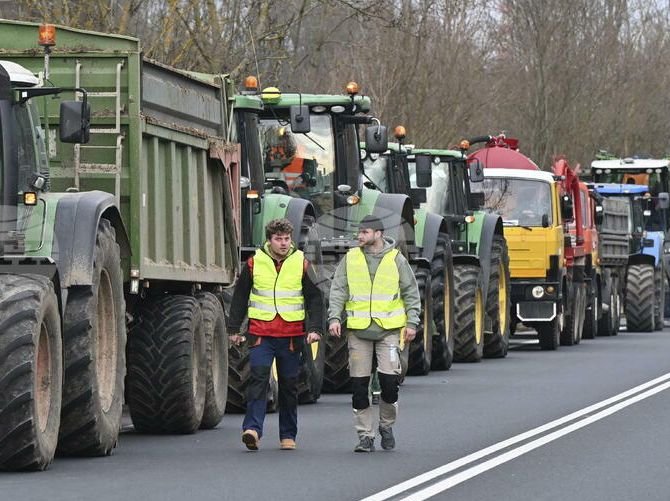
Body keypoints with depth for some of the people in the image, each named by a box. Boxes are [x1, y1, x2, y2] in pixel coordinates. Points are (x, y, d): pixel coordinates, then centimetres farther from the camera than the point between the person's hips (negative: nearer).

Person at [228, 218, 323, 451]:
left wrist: (314, 328, -5)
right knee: (258, 379, -15)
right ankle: (252, 429, -23)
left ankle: (288, 436, 17)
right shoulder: (254, 263, 3)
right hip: (261, 334, -1)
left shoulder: (301, 264, 3)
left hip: (291, 335, 1)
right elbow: (240, 297, 12)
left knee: (289, 386, 8)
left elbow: (314, 299, 6)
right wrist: (234, 329, 12)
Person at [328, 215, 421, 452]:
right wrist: (334, 318, -8)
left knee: (389, 379, -10)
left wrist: (412, 323, 0)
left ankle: (386, 426, 14)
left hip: (389, 329, -2)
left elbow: (411, 293, 7)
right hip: (358, 330, 2)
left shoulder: (396, 259, 2)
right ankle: (365, 435, 9)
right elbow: (338, 290, 5)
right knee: (359, 384, 0)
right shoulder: (350, 259, 6)